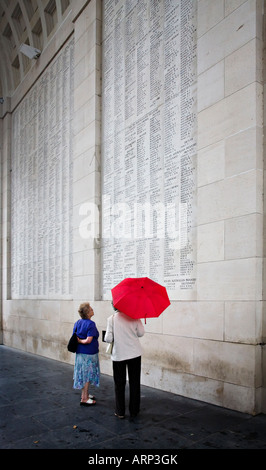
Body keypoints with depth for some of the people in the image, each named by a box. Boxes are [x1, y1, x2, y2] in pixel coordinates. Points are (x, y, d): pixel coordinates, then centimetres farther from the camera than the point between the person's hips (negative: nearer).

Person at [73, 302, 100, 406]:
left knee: (84, 375, 19)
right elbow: (88, 340, -23)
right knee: (87, 375, 3)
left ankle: (85, 394, 33)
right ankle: (84, 399, 10)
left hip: (80, 352, 8)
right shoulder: (91, 324, -18)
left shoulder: (77, 322, 5)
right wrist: (80, 341, -10)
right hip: (89, 354, -8)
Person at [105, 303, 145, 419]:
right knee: (134, 383, 12)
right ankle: (134, 411, 19)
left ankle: (120, 412, 17)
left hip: (118, 355, -1)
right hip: (135, 353, 1)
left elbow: (108, 339, -11)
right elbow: (141, 333, -2)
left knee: (119, 384, 12)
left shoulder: (111, 319, -9)